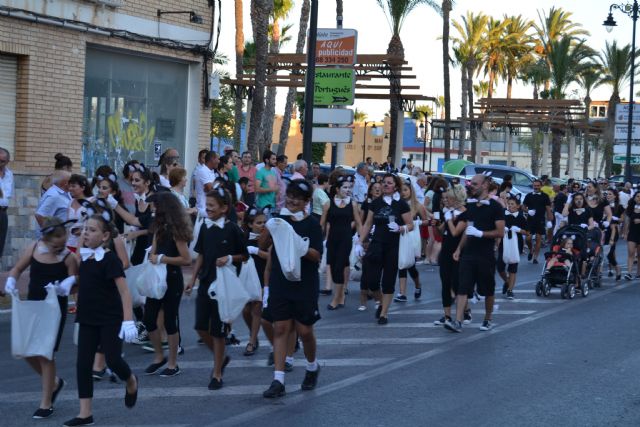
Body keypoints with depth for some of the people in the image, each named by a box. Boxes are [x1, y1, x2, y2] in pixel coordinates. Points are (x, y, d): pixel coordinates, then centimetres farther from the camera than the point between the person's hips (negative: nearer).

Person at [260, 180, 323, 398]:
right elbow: (263, 245, 0)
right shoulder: (280, 219, 5)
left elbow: (317, 256, -11)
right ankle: (278, 380, 0)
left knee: (304, 330, 4)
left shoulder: (311, 224, -4)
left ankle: (312, 366, 33)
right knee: (280, 329, 0)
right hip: (280, 283, 3)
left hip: (304, 285, -3)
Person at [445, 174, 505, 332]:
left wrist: (480, 233, -19)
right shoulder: (470, 206, 13)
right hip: (468, 253, 5)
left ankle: (487, 320, 24)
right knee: (462, 288, -6)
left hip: (486, 255, -5)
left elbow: (500, 232, -11)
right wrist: (459, 249, 11)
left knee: (488, 290, 9)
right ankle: (458, 321, -11)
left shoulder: (495, 207, -7)